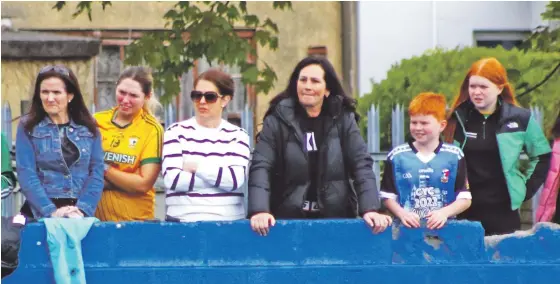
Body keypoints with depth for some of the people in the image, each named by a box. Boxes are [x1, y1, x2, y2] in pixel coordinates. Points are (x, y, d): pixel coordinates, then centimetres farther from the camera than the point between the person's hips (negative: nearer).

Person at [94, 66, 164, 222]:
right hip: (95, 216, 2)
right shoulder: (96, 121, 2)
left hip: (134, 219, -2)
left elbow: (143, 184, -10)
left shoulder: (152, 130, -6)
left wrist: (104, 169, -11)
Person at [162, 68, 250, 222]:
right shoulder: (176, 131, 3)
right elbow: (172, 179, -12)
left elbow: (236, 179, -9)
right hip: (182, 221, -1)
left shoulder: (237, 135, 7)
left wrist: (196, 166, -9)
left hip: (228, 221, 1)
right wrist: (220, 177, -8)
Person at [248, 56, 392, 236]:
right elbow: (261, 167, -9)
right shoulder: (277, 120, -1)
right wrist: (260, 210, -25)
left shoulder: (344, 120, 3)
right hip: (288, 220, -1)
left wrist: (370, 209, -18)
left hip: (337, 219, 1)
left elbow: (361, 165, -3)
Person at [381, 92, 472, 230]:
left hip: (443, 227, 0)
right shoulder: (397, 155, 7)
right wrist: (402, 213, -10)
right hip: (408, 227, 0)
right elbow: (388, 196, 8)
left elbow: (465, 198, 4)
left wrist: (445, 212, -12)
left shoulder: (454, 155, 5)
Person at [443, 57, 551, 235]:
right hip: (465, 211, 1)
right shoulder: (457, 119, 1)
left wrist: (526, 189, 5)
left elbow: (542, 157, 11)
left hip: (503, 210, -1)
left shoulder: (520, 119, -1)